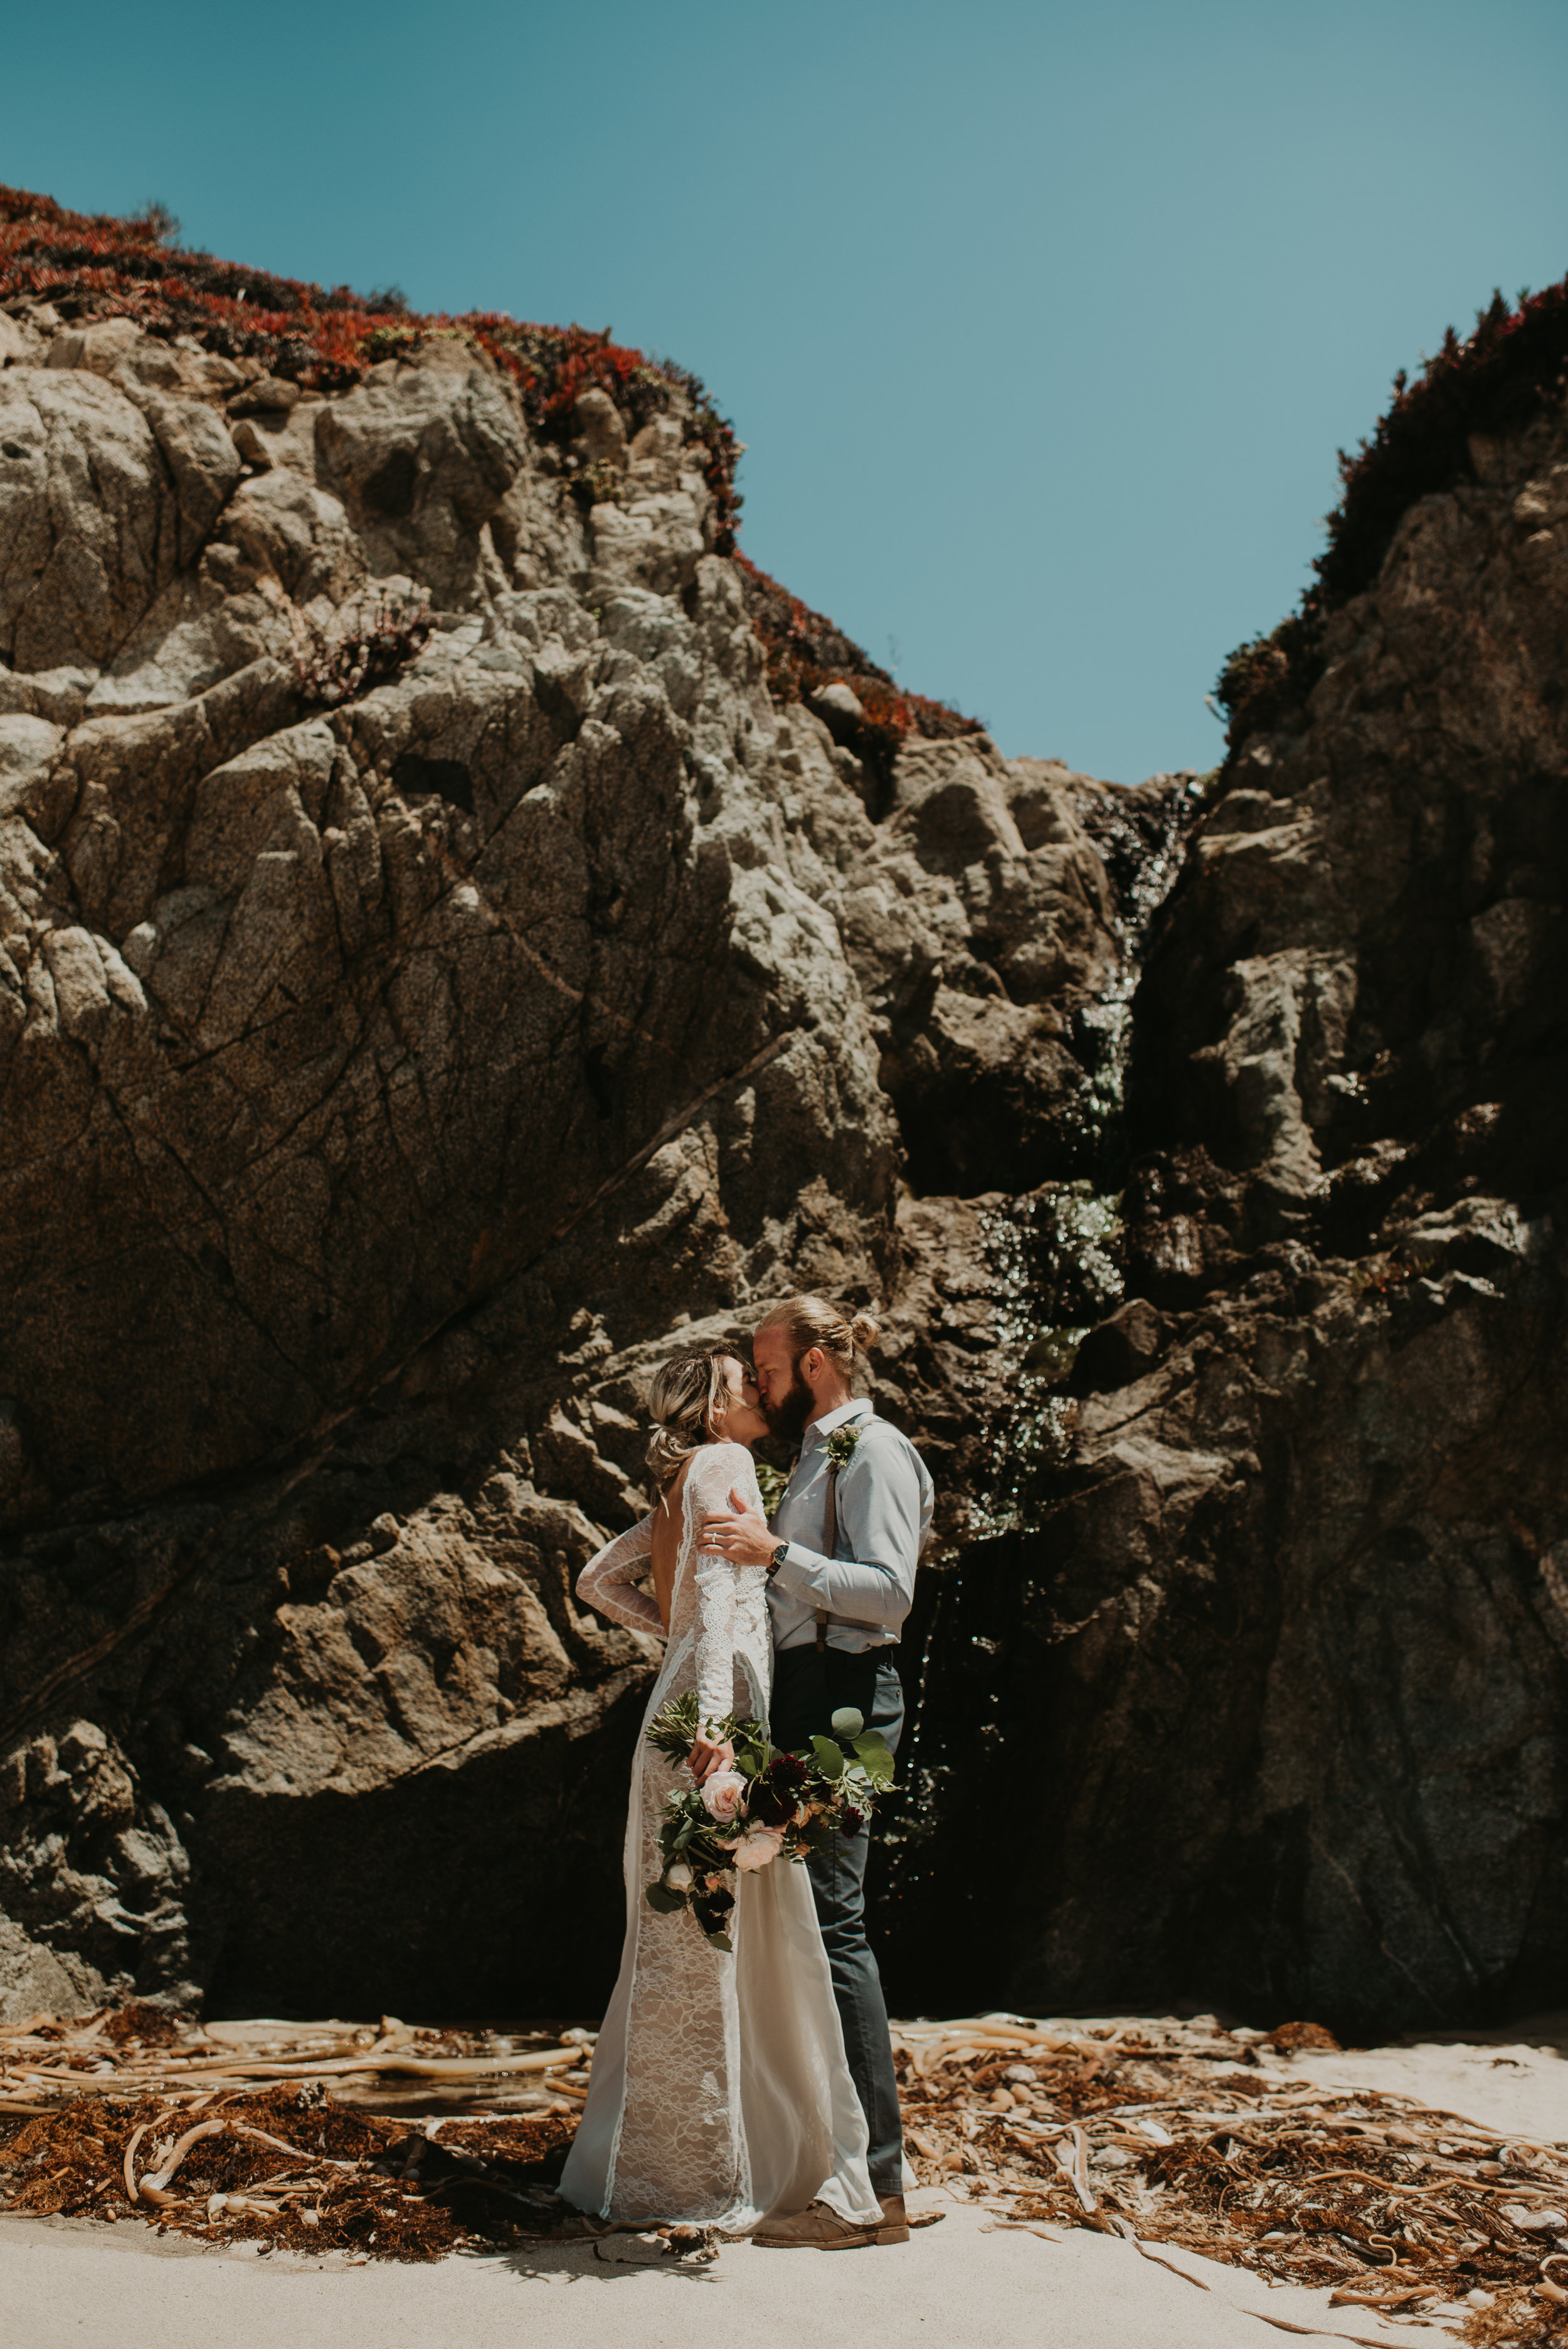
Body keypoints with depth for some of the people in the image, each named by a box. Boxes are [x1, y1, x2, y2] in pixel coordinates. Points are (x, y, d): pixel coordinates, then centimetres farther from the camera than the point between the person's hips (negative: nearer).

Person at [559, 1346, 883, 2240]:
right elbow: (716, 1585, -19)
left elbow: (599, 1580, 28)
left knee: (691, 1945, 14)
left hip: (688, 1703, 9)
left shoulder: (681, 1489, 20)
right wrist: (715, 1715, -27)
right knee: (708, 1939, -4)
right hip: (716, 1705, -9)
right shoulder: (723, 1465, -6)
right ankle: (694, 2174, 3)